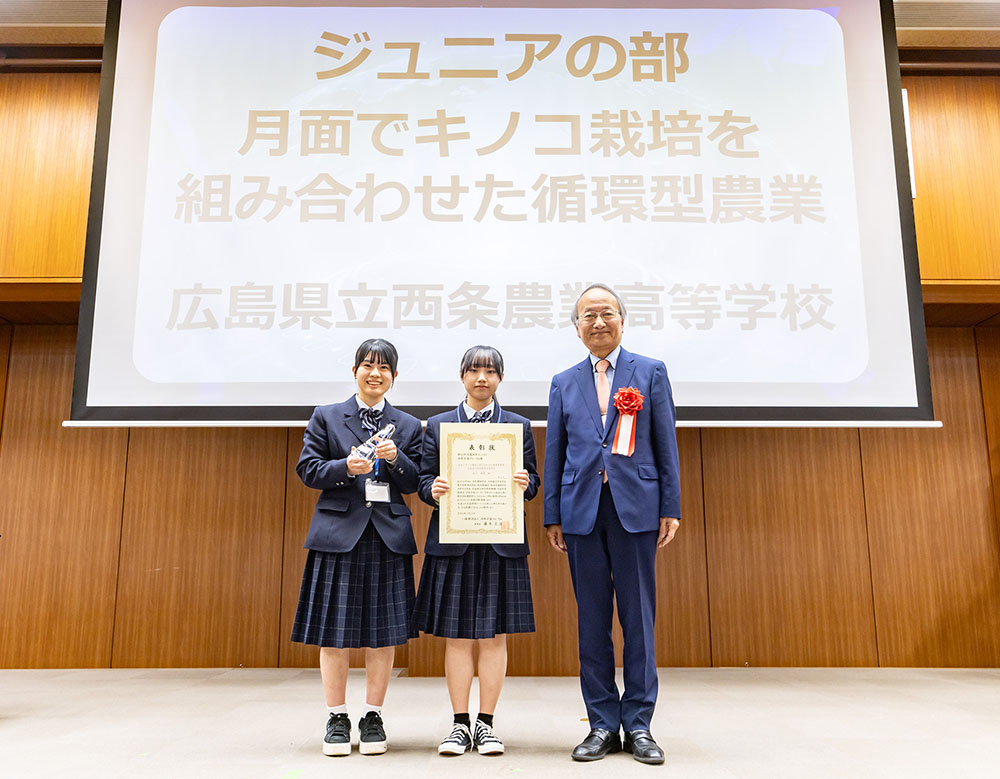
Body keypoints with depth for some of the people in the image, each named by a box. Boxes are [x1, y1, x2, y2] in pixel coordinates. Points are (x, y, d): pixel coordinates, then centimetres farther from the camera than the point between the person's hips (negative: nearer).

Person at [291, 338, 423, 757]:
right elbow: (307, 469, 2)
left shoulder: (408, 426, 11)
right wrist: (346, 467, -14)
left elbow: (415, 482, 7)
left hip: (388, 535, 1)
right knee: (333, 632, 3)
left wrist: (396, 459, -12)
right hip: (339, 533, -1)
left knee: (384, 632, 4)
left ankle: (373, 718, 17)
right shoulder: (326, 417, 8)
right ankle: (336, 719, 16)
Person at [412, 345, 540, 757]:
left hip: (501, 541, 0)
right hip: (452, 541, 0)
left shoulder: (519, 426, 10)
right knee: (456, 635, 4)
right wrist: (433, 489, -14)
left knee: (494, 635, 4)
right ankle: (460, 724, 16)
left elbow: (532, 482, 8)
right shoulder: (437, 426, 10)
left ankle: (486, 723, 17)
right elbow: (424, 479, 8)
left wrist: (524, 483, -14)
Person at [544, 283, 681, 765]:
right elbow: (554, 453, 12)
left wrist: (670, 508, -2)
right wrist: (552, 516, 6)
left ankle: (638, 724, 14)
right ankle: (603, 724, 17)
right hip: (582, 509, 2)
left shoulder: (651, 373, 9)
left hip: (636, 507, -1)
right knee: (592, 619, 6)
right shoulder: (564, 383, 13)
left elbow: (666, 445, 5)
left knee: (638, 617, 3)